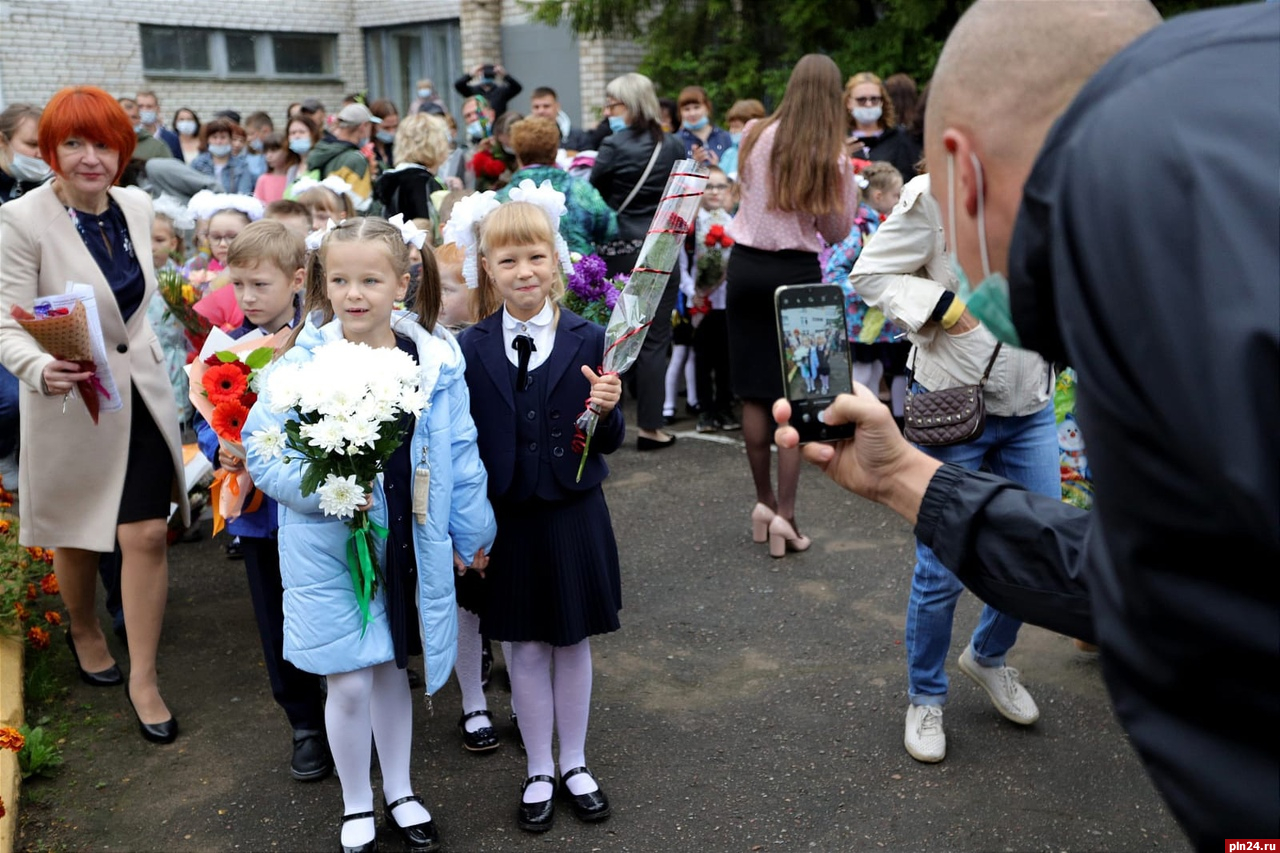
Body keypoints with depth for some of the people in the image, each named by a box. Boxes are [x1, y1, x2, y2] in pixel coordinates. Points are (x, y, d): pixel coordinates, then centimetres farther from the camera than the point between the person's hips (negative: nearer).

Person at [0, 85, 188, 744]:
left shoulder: (136, 207, -2)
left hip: (141, 390, 3)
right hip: (71, 398, -3)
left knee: (147, 536, 0)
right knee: (77, 532, 18)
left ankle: (143, 680, 14)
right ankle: (83, 631, 47)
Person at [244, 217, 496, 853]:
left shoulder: (435, 360, -6)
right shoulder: (301, 364, -13)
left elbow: (460, 453, 2)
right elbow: (261, 450, -9)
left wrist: (473, 530, 9)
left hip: (409, 543, 2)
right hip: (329, 547, -2)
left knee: (392, 667, 19)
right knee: (350, 682, 7)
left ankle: (398, 791, 41)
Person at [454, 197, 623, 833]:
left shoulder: (587, 339, -5)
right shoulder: (471, 348, -4)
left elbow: (608, 442, -2)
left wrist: (606, 409, -24)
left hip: (573, 516, 0)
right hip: (506, 518, 0)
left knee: (573, 644, 14)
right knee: (525, 650, 12)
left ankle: (574, 765, 34)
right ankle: (539, 772, 31)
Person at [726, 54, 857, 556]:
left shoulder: (756, 137, -1)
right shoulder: (832, 158, -9)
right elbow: (837, 233, 0)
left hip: (746, 265, 3)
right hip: (796, 273, -3)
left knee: (754, 392, 9)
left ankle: (764, 501, 19)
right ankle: (784, 513, -1)